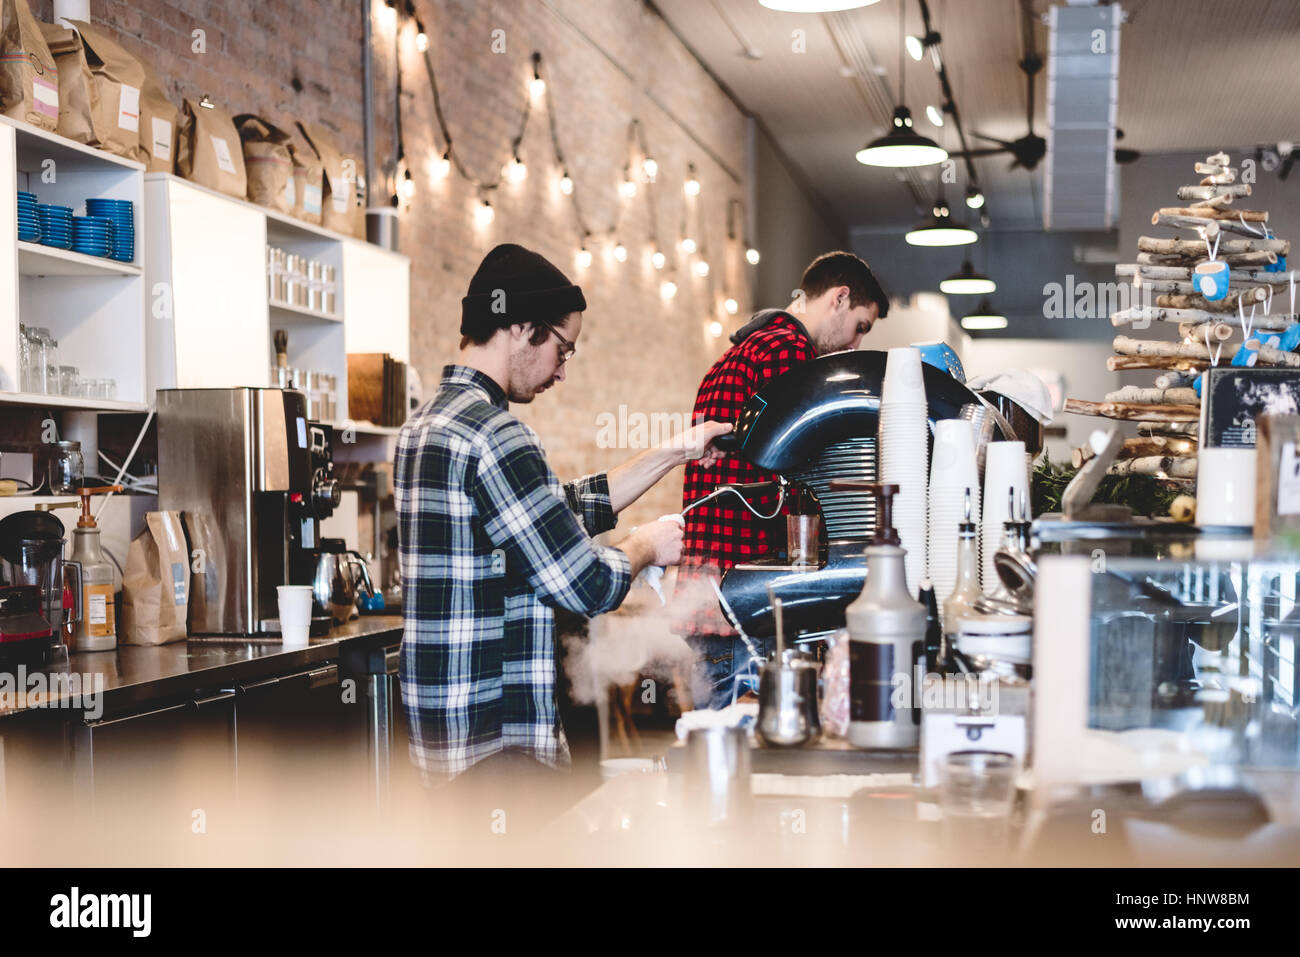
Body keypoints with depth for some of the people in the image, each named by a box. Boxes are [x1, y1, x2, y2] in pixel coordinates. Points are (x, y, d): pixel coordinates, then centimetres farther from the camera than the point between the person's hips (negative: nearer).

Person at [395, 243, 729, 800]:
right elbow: (587, 585, -17)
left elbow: (568, 509, 23)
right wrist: (647, 546, 4)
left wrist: (672, 454, 23)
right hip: (496, 739, -10)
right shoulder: (492, 435, -18)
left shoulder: (430, 423, 15)